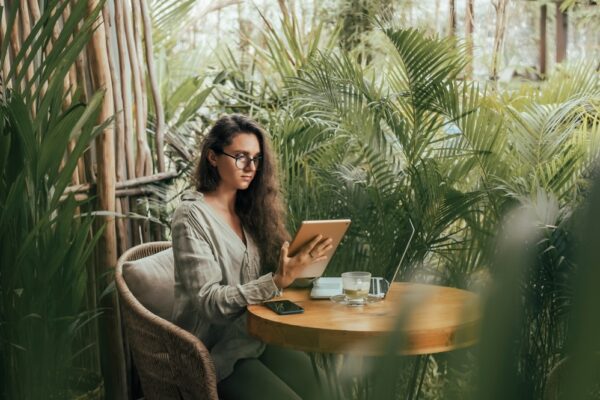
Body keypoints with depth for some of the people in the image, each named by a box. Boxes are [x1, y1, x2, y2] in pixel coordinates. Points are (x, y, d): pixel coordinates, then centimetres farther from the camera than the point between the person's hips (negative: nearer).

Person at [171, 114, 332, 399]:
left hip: (258, 336, 5)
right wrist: (277, 282, -26)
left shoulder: (251, 210, 12)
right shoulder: (191, 216, -8)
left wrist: (298, 264, -12)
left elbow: (271, 271, 8)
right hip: (216, 350, -5)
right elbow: (209, 302, -16)